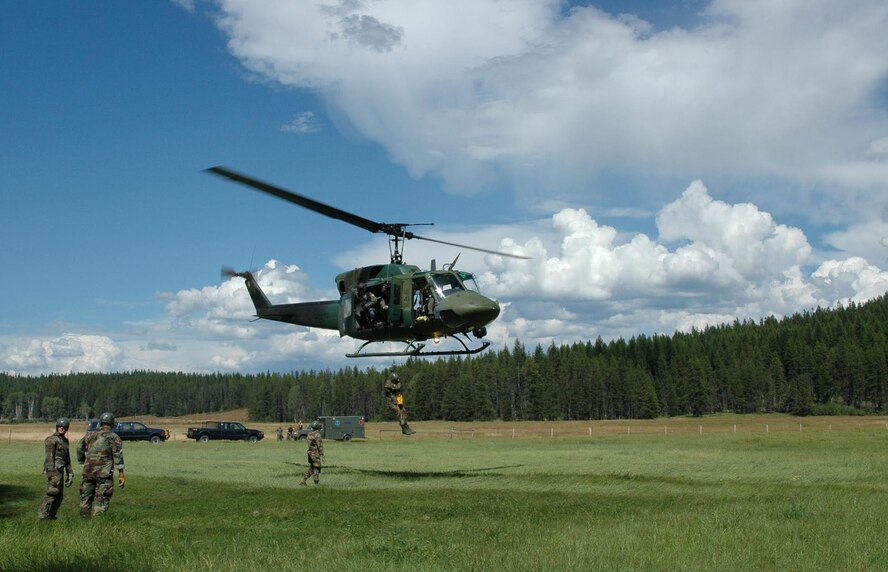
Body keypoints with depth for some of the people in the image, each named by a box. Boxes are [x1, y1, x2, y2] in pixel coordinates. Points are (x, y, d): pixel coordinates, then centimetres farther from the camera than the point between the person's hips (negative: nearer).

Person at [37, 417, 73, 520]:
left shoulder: (65, 440, 16)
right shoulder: (51, 439, -8)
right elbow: (49, 457, -15)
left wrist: (69, 473, 17)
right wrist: (51, 473, -22)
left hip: (60, 470, 9)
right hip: (54, 469, -9)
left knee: (59, 496, 9)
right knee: (53, 492, -14)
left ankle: (51, 515, 14)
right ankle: (42, 514, -12)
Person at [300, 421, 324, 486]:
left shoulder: (310, 434, 11)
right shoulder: (317, 435, -16)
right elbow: (320, 446, -18)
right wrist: (322, 456, -15)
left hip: (310, 453, 9)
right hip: (316, 454, -9)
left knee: (311, 469, 17)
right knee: (316, 470, -3)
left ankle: (303, 481, 15)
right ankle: (317, 484, 0)